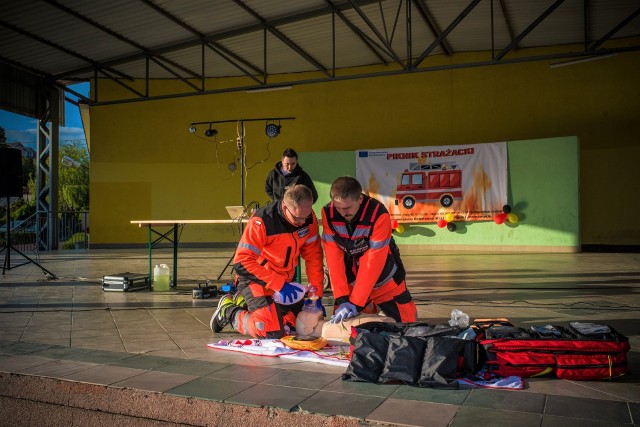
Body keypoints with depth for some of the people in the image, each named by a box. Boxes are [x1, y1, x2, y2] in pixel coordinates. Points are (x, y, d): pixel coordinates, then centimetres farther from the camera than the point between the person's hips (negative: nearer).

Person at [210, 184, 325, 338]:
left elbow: (313, 256, -4)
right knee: (272, 331, -20)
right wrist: (279, 284, -28)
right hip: (256, 279, -7)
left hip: (284, 281, 7)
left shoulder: (308, 218, -11)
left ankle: (243, 302, 29)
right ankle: (228, 310, 8)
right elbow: (242, 262, -26)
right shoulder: (262, 221, -27)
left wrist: (316, 293, -8)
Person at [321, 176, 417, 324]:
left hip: (383, 279, -2)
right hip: (351, 281, 3)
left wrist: (356, 303, -28)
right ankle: (369, 309, 34)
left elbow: (373, 261, -28)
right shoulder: (328, 213, -18)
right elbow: (333, 256, -18)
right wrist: (342, 299, -23)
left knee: (406, 323, 3)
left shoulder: (379, 214, -29)